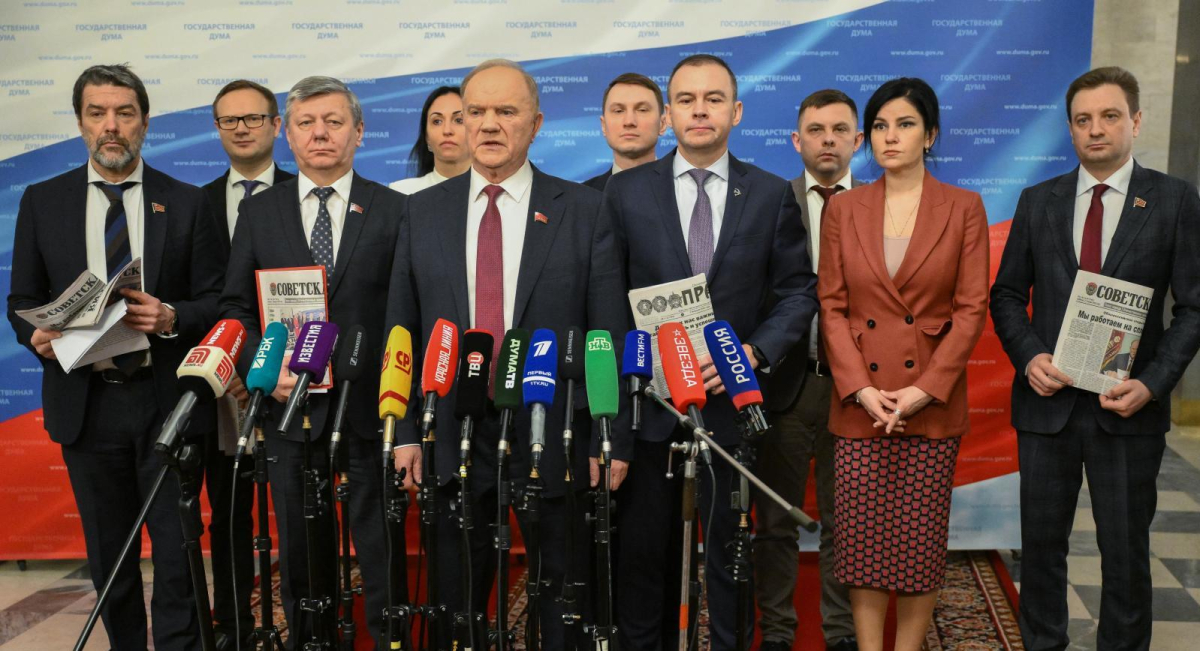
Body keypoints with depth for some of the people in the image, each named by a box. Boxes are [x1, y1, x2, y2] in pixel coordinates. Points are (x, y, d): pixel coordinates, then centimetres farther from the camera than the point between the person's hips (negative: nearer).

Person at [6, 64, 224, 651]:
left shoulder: (186, 203, 3)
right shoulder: (42, 201, 7)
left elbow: (217, 301, 2)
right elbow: (22, 301, 10)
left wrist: (172, 317, -18)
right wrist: (37, 334, -12)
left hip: (166, 401, -2)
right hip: (85, 400, 2)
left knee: (177, 552, 0)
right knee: (108, 556, 13)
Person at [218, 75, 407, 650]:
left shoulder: (393, 210, 1)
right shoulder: (257, 211, 8)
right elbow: (236, 307, 8)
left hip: (370, 408, -2)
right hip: (290, 405, 2)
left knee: (381, 550, 5)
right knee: (301, 553, 13)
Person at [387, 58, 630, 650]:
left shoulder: (585, 210, -1)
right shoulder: (423, 212, 6)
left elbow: (610, 333, -3)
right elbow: (400, 329, 7)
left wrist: (613, 440, -8)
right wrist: (403, 431, 1)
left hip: (555, 441, -2)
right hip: (452, 442, 2)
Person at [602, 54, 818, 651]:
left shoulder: (772, 195, 2)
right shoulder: (626, 191, 1)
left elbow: (798, 291, 3)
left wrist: (754, 351, -11)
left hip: (730, 395, 0)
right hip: (646, 395, 0)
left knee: (730, 549, 11)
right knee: (641, 548, 11)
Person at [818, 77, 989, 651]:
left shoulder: (963, 208, 1)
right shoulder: (843, 209, 5)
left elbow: (972, 308, -3)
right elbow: (832, 306, 2)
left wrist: (926, 389, -12)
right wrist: (860, 388, -9)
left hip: (933, 401, -1)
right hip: (859, 400, 1)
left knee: (920, 540, 5)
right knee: (862, 538, 4)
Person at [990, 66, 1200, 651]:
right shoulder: (1038, 201, 6)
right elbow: (1007, 295, 8)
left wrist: (1152, 383, -14)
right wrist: (1029, 357, -9)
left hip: (1127, 407, -2)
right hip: (1047, 401, 2)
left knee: (1126, 549, 8)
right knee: (1041, 542, 11)